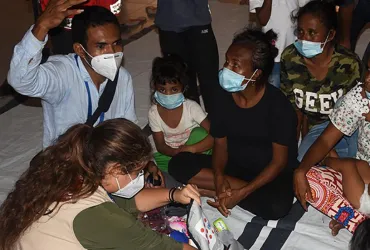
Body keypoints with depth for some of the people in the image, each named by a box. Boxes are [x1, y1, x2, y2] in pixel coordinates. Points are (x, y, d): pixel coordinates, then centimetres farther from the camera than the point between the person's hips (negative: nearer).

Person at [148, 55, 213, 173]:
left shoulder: (191, 107, -21)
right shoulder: (154, 112, -14)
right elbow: (160, 145, -9)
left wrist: (190, 149, -38)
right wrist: (176, 152, -31)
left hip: (194, 152, -2)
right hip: (170, 153, 3)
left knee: (199, 133, -30)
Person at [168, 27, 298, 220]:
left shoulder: (278, 105, -20)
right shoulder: (222, 97, -7)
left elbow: (279, 161, -17)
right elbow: (220, 145, 0)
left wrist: (242, 193, -26)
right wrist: (219, 178, -22)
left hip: (270, 174, -4)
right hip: (233, 167, 4)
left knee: (277, 206, -36)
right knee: (178, 163, -15)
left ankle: (209, 190, -16)